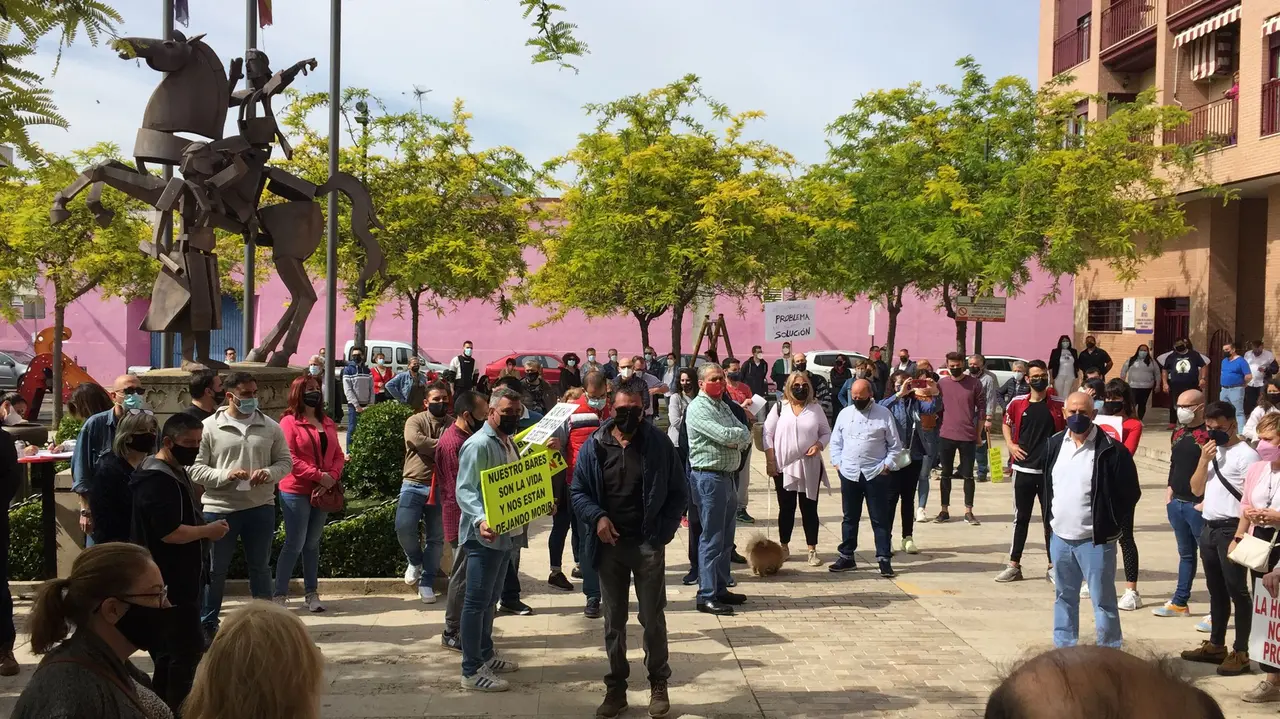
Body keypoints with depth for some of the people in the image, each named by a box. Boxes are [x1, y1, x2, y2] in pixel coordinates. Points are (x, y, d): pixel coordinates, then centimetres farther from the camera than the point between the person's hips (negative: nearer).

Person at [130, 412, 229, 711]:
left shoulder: (176, 472, 13)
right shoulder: (158, 481, -21)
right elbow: (170, 532, -27)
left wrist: (205, 529, 8)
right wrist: (208, 531, -15)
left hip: (178, 578, 11)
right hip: (171, 582, -11)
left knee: (169, 647, 17)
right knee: (188, 647, -7)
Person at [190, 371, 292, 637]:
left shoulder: (270, 427, 4)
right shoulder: (209, 427, -4)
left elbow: (286, 461, 8)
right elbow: (195, 468, -5)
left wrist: (270, 473, -13)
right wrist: (225, 475, -20)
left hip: (261, 507, 2)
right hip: (219, 509, -2)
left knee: (260, 566, 14)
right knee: (214, 569, 8)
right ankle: (207, 625, 20)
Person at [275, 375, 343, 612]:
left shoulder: (328, 423, 13)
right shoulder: (289, 422, -6)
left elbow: (338, 455, 10)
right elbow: (289, 457, -15)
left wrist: (333, 476, -9)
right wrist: (318, 475, -18)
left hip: (323, 492, 6)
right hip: (296, 492, -6)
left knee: (312, 543, 12)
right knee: (294, 544, -5)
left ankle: (311, 593, 18)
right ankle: (279, 595, 2)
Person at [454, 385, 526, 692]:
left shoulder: (508, 442, 14)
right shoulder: (479, 445, -16)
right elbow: (464, 490, -23)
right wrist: (481, 519, -38)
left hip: (506, 534, 10)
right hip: (485, 536, -10)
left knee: (490, 599, 19)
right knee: (477, 602, -4)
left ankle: (485, 655, 31)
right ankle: (472, 671, 1)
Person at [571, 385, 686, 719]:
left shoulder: (659, 444, -5)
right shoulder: (594, 446, -2)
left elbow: (678, 493, 1)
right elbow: (579, 491, 5)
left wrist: (664, 530, -9)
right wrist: (597, 516, -13)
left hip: (648, 544, -1)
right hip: (609, 544, 2)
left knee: (653, 618, 7)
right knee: (614, 621, 10)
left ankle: (658, 684, 22)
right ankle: (616, 688, 21)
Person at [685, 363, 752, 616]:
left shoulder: (723, 406, 17)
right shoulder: (698, 408, -12)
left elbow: (745, 437, 11)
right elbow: (725, 436, -22)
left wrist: (737, 440, -12)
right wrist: (741, 433, -2)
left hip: (727, 476, 9)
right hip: (709, 477, -9)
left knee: (725, 538, 15)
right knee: (712, 539, -7)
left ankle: (720, 588, 25)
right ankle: (707, 597, -3)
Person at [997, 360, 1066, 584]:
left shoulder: (1059, 405, -2)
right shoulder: (1017, 403, 2)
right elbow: (1006, 423, 19)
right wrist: (1010, 444, 3)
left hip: (1051, 470, -1)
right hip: (1023, 469, 1)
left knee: (1051, 518, 6)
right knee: (1021, 518, 9)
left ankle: (1053, 566, 17)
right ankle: (1014, 565, 16)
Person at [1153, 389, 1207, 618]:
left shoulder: (1210, 435, -14)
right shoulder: (1178, 434, 12)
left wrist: (1205, 502, -17)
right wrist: (1169, 492, 12)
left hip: (1199, 506, -8)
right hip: (1177, 503, 8)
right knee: (1185, 554, 17)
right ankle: (1179, 603, 24)